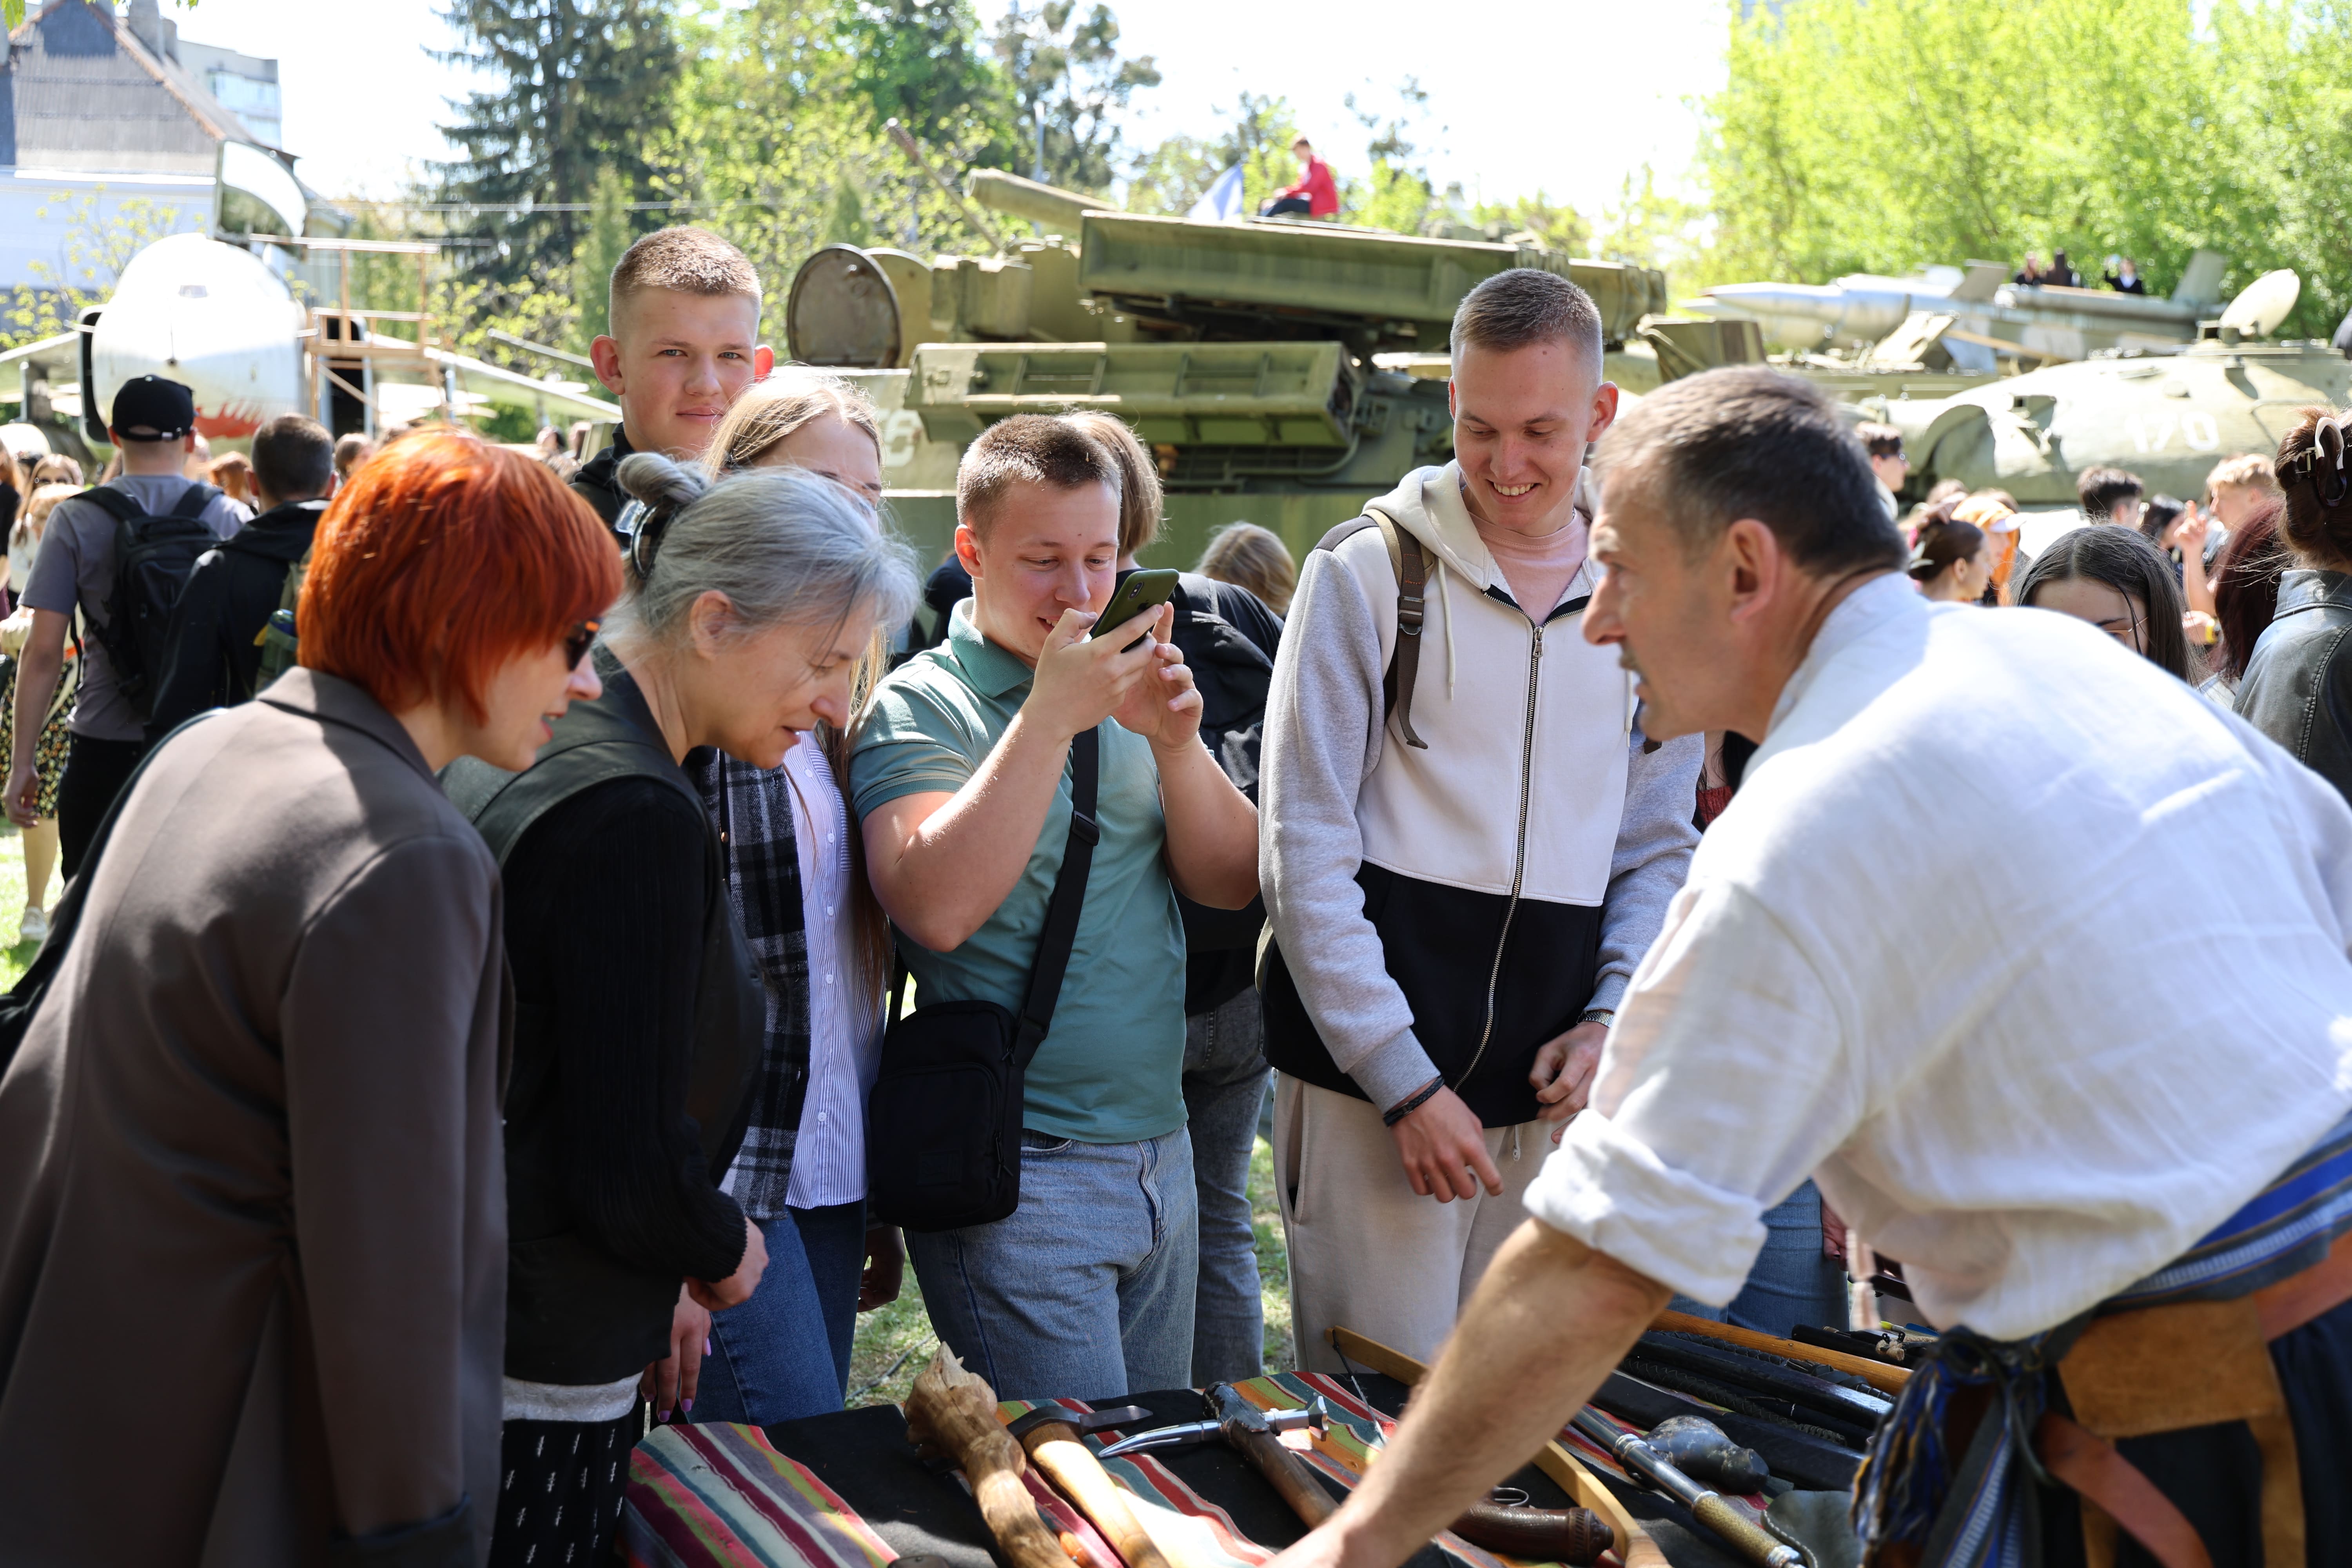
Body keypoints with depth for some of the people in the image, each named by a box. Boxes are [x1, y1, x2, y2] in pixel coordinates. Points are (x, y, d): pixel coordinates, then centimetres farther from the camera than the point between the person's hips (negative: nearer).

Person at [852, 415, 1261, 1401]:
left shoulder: (1128, 689, 10)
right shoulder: (920, 708, -8)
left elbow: (1232, 884, 4)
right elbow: (938, 907, -25)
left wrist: (1176, 742, -12)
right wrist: (1051, 716, -24)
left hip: (1160, 1151, 7)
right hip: (1019, 1170, -6)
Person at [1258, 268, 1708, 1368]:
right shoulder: (1369, 572, -3)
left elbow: (1659, 850, 16)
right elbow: (1304, 853, -6)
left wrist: (1612, 1020, -1)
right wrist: (1404, 1082, -10)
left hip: (1551, 1092, 4)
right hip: (1373, 1084, -4)